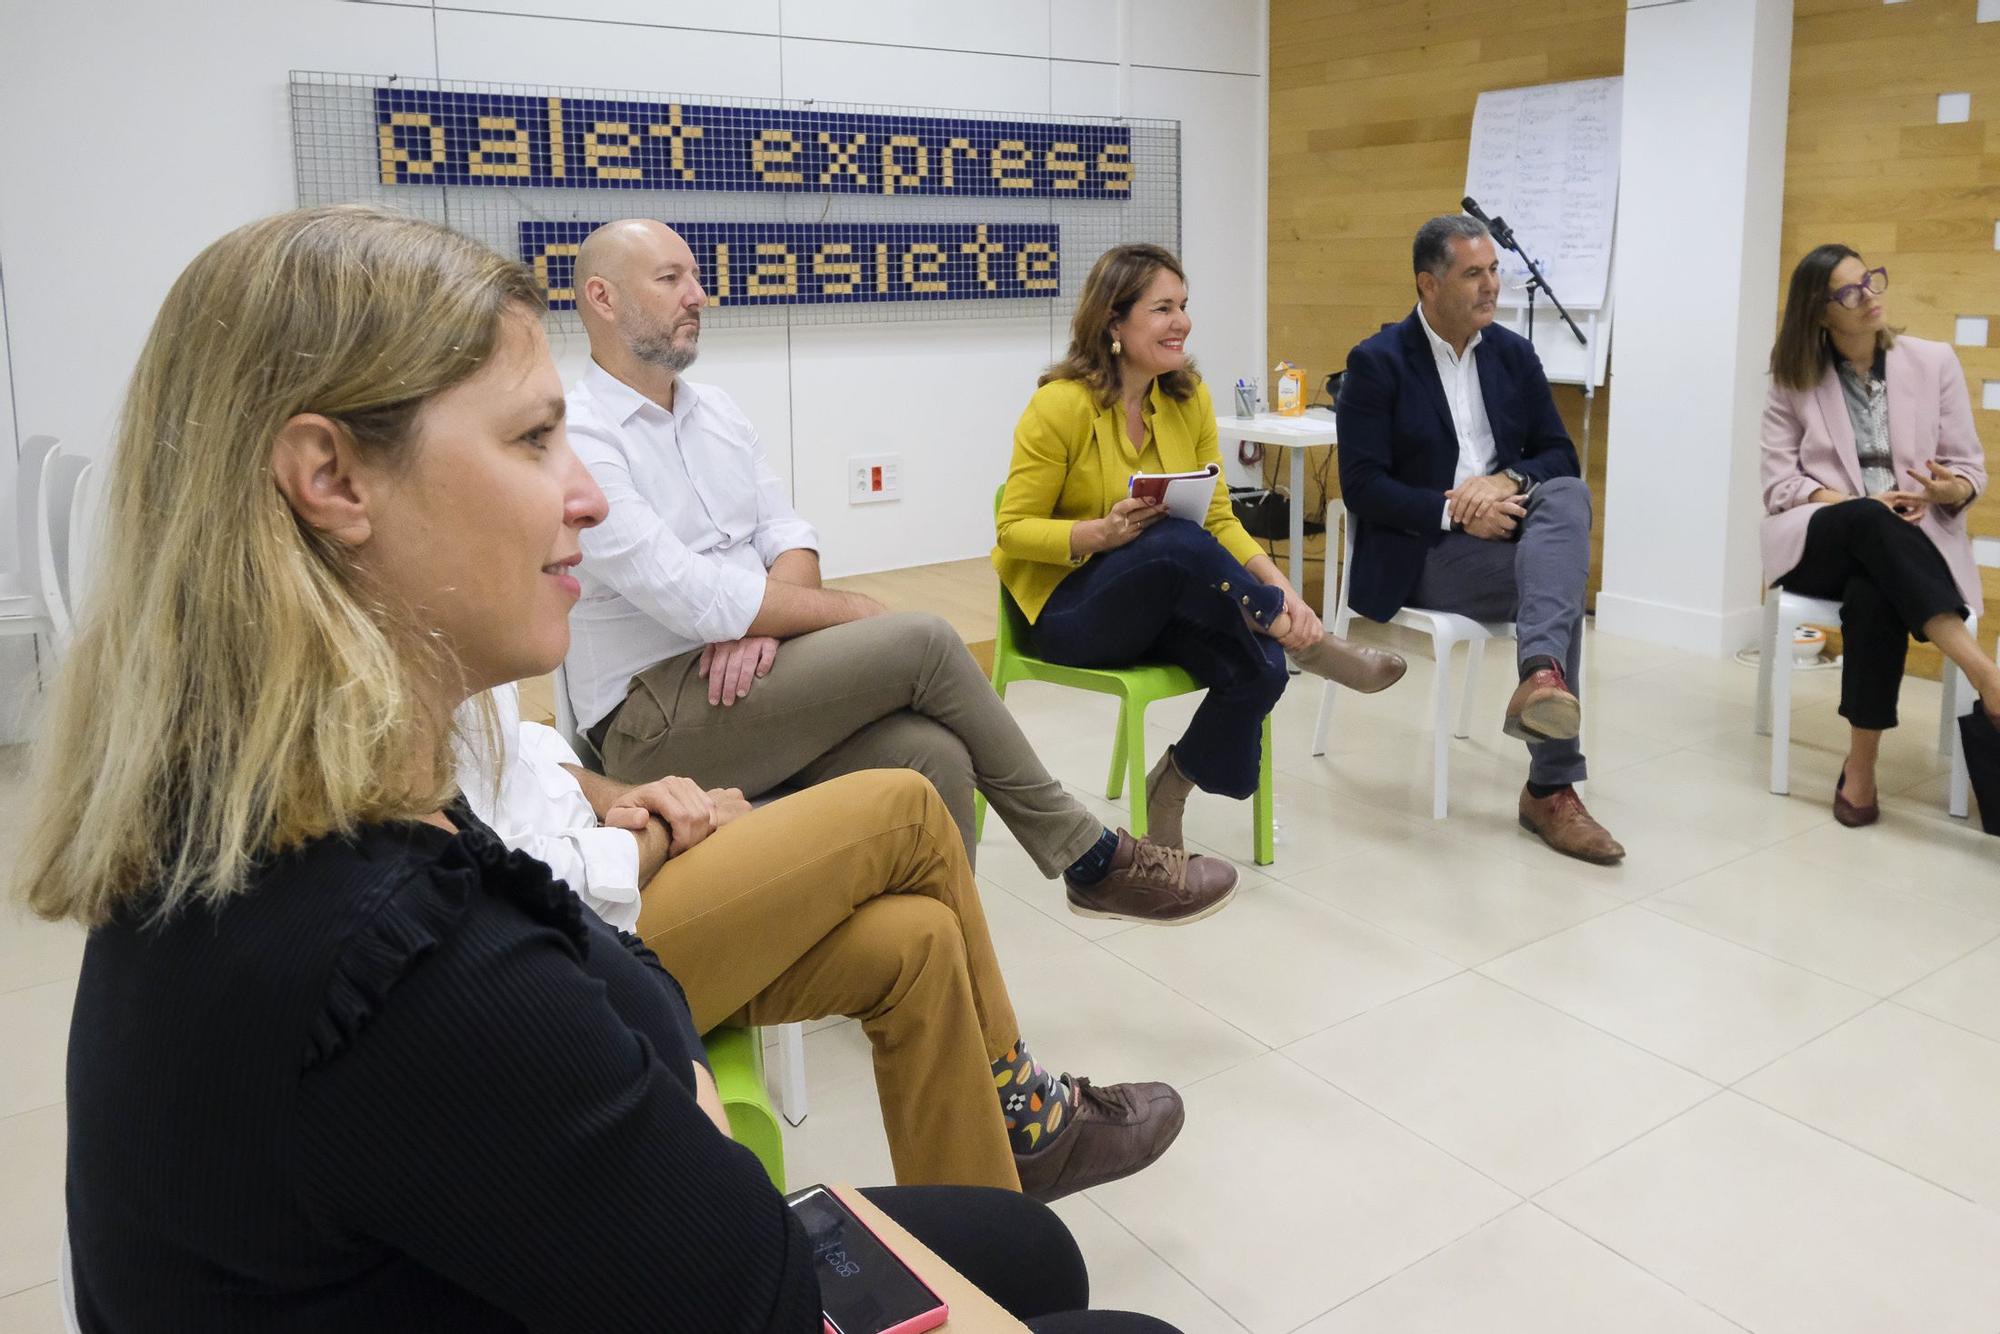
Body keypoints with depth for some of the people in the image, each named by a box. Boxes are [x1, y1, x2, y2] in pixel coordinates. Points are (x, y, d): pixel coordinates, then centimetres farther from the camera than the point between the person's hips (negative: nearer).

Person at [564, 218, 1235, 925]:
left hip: (745, 671, 7)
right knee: (924, 642, -20)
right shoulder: (578, 438, -11)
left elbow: (789, 538, 10)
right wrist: (857, 613, -12)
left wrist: (757, 619, -13)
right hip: (655, 715, -7)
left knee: (934, 755, -22)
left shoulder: (712, 409, 15)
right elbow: (685, 594, -20)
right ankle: (1089, 856, -4)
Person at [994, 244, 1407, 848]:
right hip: (1068, 606, -6)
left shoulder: (1190, 398, 3)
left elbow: (1220, 521, 3)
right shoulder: (1062, 404, -14)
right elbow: (1013, 531, -12)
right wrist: (1102, 533, -29)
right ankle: (1305, 640, -17)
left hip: (1167, 604, 6)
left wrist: (1277, 584, -16)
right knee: (1177, 542, -37)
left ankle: (1165, 797, 1)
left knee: (1259, 668, -24)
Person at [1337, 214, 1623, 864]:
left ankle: (1542, 675, -47)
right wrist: (1453, 511, -23)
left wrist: (1506, 480, -15)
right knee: (1561, 580, -26)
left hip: (1506, 526, 5)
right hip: (1422, 553, -5)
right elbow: (1362, 487, -12)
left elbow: (1560, 455, 8)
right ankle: (1552, 788, -23)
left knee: (1569, 492, -28)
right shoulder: (1378, 362, -5)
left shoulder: (1514, 354, 11)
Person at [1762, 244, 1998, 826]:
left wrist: (1949, 490, -17)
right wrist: (1856, 505, -16)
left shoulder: (1934, 361, 8)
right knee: (1867, 522, -38)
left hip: (1912, 543, 0)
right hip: (1821, 542, 0)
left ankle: (1860, 768, -30)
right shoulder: (1793, 380, 7)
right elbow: (1779, 483, 0)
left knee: (1873, 597, -37)